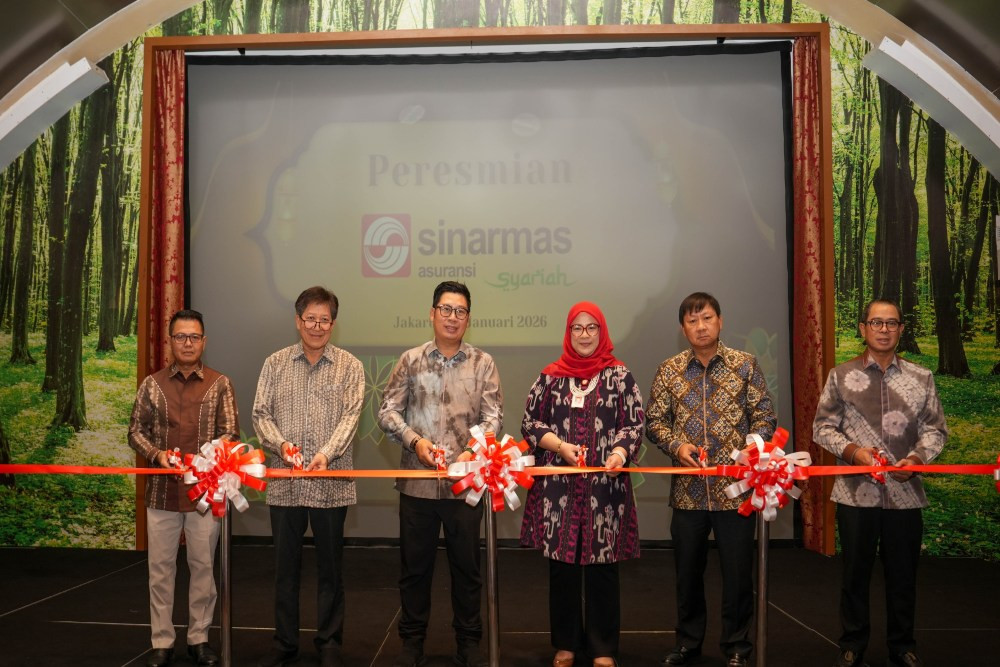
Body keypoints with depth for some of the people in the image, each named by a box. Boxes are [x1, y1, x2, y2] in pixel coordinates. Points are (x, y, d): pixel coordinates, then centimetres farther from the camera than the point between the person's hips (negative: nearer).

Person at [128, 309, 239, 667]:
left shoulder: (220, 384, 1)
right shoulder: (152, 383, 4)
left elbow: (230, 434, -2)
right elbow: (136, 431, 7)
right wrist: (156, 454, -13)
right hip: (162, 490, 1)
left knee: (203, 566, 8)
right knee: (161, 568, 8)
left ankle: (199, 638, 21)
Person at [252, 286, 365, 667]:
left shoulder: (349, 367, 2)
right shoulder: (275, 364, 8)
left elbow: (350, 416, -7)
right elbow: (261, 413, 4)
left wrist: (327, 453, -22)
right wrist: (281, 443, -15)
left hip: (331, 483, -1)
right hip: (284, 482, 2)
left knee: (330, 566, 7)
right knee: (285, 566, 11)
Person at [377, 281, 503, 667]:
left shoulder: (482, 364, 4)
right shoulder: (411, 360, 5)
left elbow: (493, 416, -2)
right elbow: (388, 411, 2)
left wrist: (472, 452, -18)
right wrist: (414, 440, -14)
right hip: (417, 480, 1)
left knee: (466, 565, 9)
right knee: (414, 565, 10)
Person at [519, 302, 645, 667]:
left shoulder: (620, 376, 4)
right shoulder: (550, 376, 7)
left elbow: (634, 425, 1)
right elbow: (530, 422, 6)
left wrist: (620, 452, -19)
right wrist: (560, 446, -10)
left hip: (605, 485, -1)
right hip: (558, 485, 1)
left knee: (602, 565, 3)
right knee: (562, 563, 7)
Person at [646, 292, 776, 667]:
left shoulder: (745, 364, 1)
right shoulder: (669, 371, 4)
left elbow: (765, 417, 0)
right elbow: (654, 421, 6)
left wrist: (749, 450, -16)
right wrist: (676, 446, -12)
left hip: (735, 486, -1)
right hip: (687, 489, 2)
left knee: (738, 572, 6)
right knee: (688, 571, 13)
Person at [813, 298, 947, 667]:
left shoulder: (921, 378, 5)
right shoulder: (841, 376, 2)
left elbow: (935, 429, 6)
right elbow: (823, 427, 2)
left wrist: (917, 458, -12)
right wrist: (853, 451, -14)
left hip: (905, 492, 1)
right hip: (855, 492, -1)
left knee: (902, 574, 12)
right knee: (855, 572, 10)